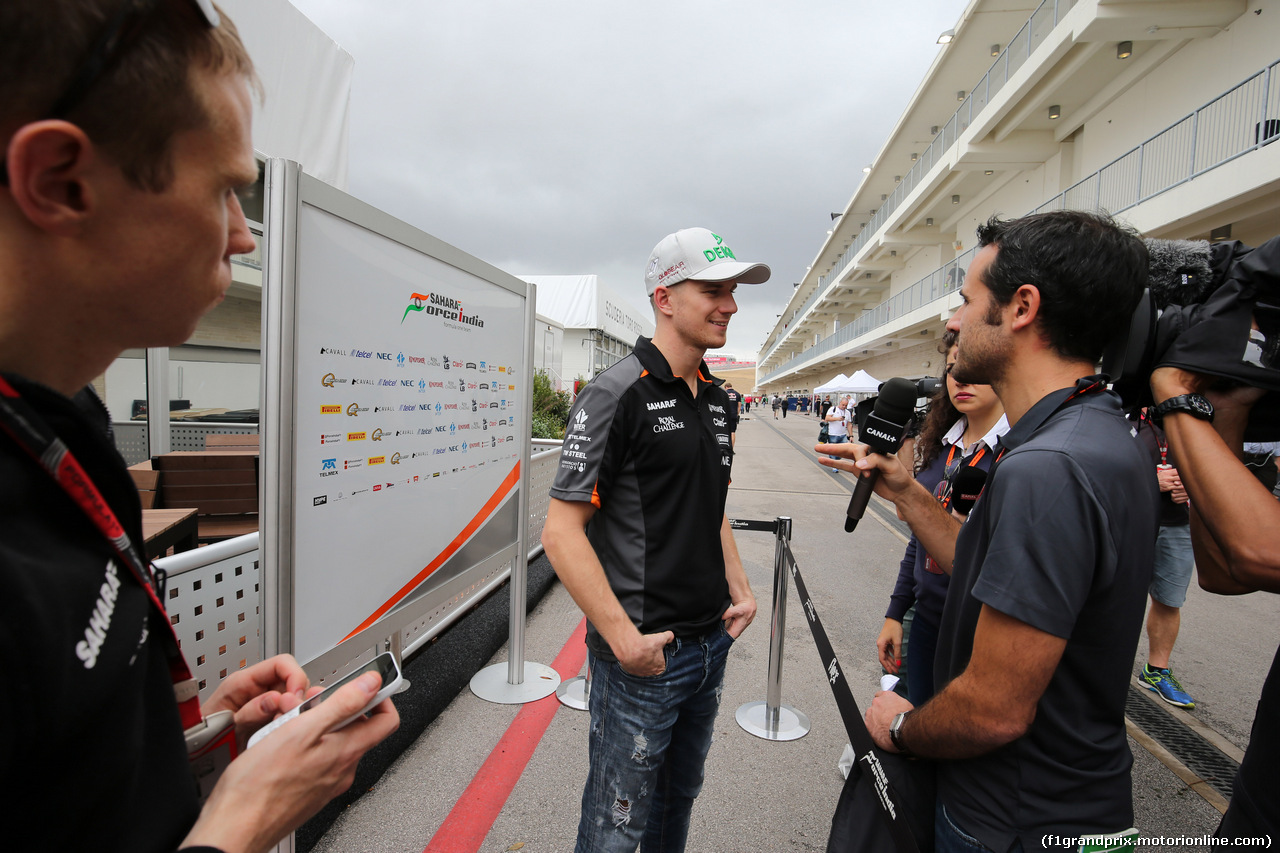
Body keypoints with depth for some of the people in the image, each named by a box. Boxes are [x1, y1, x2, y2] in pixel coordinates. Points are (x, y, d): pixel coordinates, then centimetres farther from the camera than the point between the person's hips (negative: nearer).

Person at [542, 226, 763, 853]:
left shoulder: (714, 397, 8)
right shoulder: (618, 394, -17)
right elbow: (562, 530, -20)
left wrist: (739, 588, 8)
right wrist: (623, 637, -22)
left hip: (711, 643, 7)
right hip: (643, 653, -7)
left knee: (680, 795, 26)